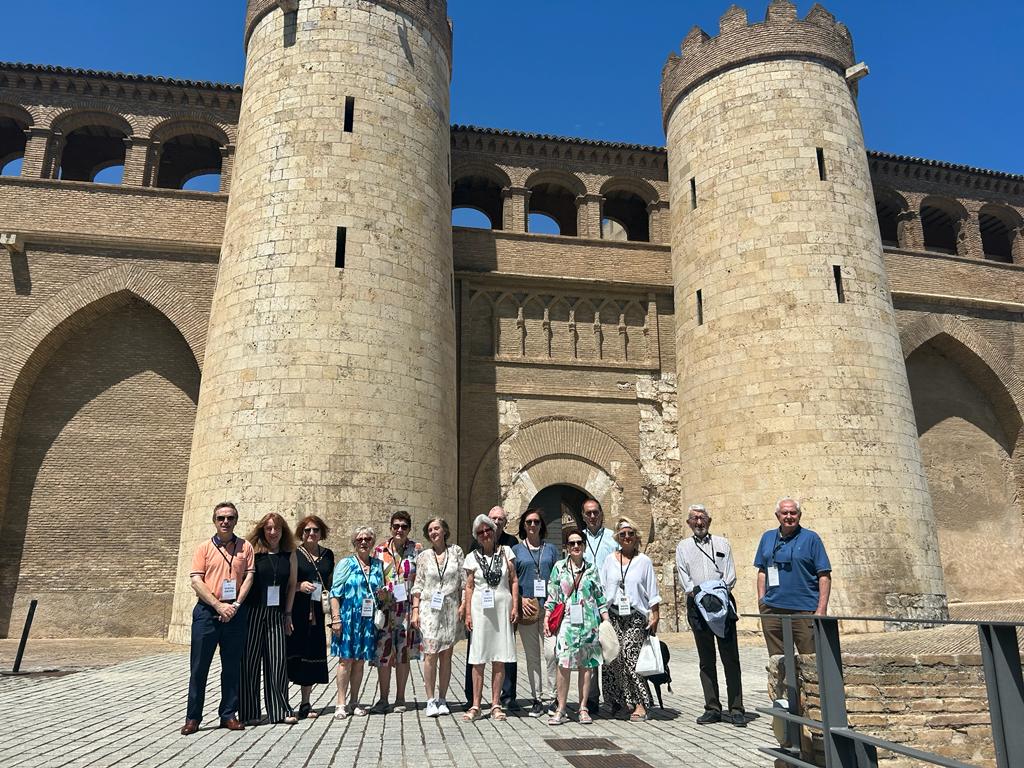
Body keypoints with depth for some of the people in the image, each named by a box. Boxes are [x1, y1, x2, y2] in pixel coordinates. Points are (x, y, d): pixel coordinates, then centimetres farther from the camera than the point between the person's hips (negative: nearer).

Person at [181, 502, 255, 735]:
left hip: (235, 613, 1)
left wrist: (235, 605, -9)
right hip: (207, 611, -1)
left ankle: (229, 714, 17)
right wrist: (218, 605, -13)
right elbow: (196, 581, -4)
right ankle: (193, 717, 13)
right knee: (199, 666, 2)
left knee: (232, 666, 7)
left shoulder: (245, 547, 7)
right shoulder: (204, 548, 3)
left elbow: (249, 577, 2)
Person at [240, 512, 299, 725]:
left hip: (277, 613, 2)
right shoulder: (253, 552, -1)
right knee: (250, 660, 2)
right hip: (253, 612, -2)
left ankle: (281, 710, 10)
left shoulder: (289, 554, 8)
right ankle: (249, 713, 13)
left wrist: (288, 614, 7)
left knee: (278, 660, 1)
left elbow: (291, 585, 11)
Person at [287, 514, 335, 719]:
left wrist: (327, 593, 2)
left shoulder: (328, 555, 13)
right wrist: (299, 586, -16)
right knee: (293, 654, -6)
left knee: (313, 654, 7)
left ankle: (305, 704, 16)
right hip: (296, 611, -4)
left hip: (317, 612, 4)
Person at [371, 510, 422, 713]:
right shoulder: (380, 551, 6)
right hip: (385, 608, 1)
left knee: (403, 654, 6)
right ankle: (383, 699, 12)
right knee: (383, 653, -1)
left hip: (407, 608, -1)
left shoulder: (417, 550, 2)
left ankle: (400, 699, 18)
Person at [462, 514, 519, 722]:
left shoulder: (505, 551, 7)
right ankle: (476, 705, 7)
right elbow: (469, 587, 7)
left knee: (499, 658, 3)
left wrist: (515, 606, -2)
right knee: (478, 659, 0)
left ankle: (496, 704, 11)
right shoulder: (472, 557, 6)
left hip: (502, 607, 1)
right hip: (480, 609, 0)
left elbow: (514, 581, 7)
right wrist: (468, 613, 0)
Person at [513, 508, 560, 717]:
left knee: (550, 651, -11)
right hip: (526, 607, 0)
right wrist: (520, 599, -7)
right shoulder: (516, 550, 10)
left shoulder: (551, 549, 13)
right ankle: (537, 698, 12)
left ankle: (547, 697, -2)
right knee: (532, 655, 4)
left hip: (549, 606, 0)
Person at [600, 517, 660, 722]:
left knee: (629, 655, -16)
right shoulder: (610, 560, 12)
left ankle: (640, 704, -9)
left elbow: (652, 592, 7)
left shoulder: (644, 561, 7)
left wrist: (654, 615, 1)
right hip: (613, 615, 3)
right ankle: (617, 700, 12)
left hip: (636, 616, -2)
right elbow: (601, 589, 12)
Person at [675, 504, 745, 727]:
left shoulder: (722, 544, 14)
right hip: (697, 605, 1)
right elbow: (683, 577, 5)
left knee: (730, 658, -4)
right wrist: (696, 592, -12)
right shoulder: (683, 547, 14)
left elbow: (730, 574, 6)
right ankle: (712, 708, 11)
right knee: (706, 660, 5)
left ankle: (736, 709, 0)